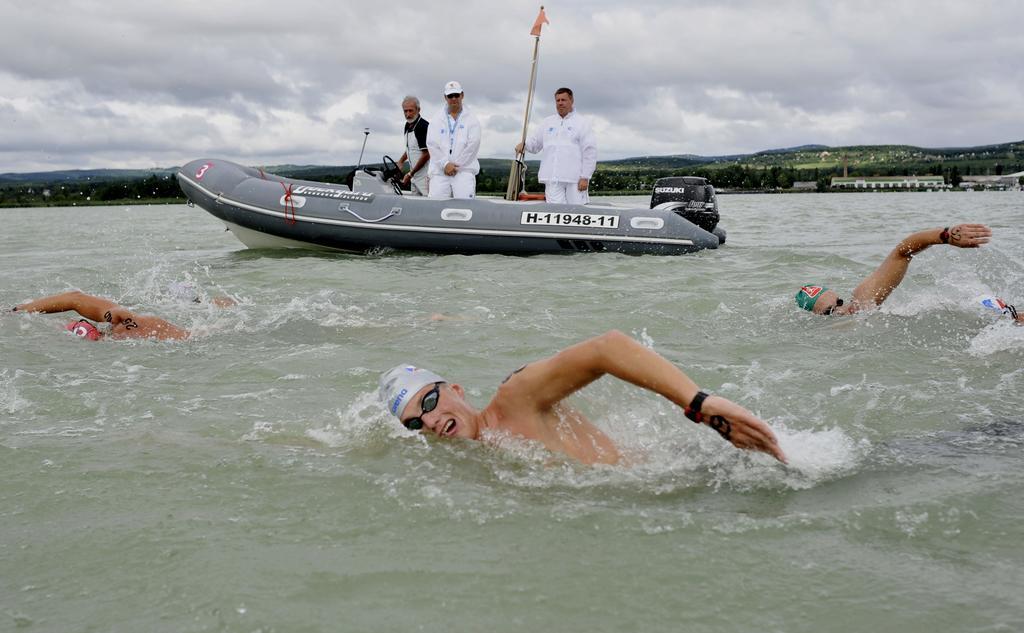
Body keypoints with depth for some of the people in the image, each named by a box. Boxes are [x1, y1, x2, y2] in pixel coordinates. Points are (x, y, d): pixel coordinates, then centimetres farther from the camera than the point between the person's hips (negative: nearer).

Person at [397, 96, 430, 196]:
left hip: (425, 176, -9)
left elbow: (426, 154, -18)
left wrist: (410, 174, -16)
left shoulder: (423, 126, -15)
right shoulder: (408, 125, 12)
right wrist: (401, 161, 14)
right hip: (414, 176, 9)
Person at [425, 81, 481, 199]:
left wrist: (455, 166, -8)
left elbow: (472, 146, -1)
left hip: (464, 170, -2)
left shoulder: (471, 120, 10)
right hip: (440, 171, 2)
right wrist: (445, 164, -10)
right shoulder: (437, 121, 15)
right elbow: (432, 145, 4)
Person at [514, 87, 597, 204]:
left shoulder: (582, 123, 5)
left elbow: (590, 152, -1)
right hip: (552, 178, 3)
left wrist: (585, 178, -9)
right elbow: (534, 143, 22)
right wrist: (524, 144, -3)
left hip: (575, 179, -3)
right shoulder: (547, 122, 19)